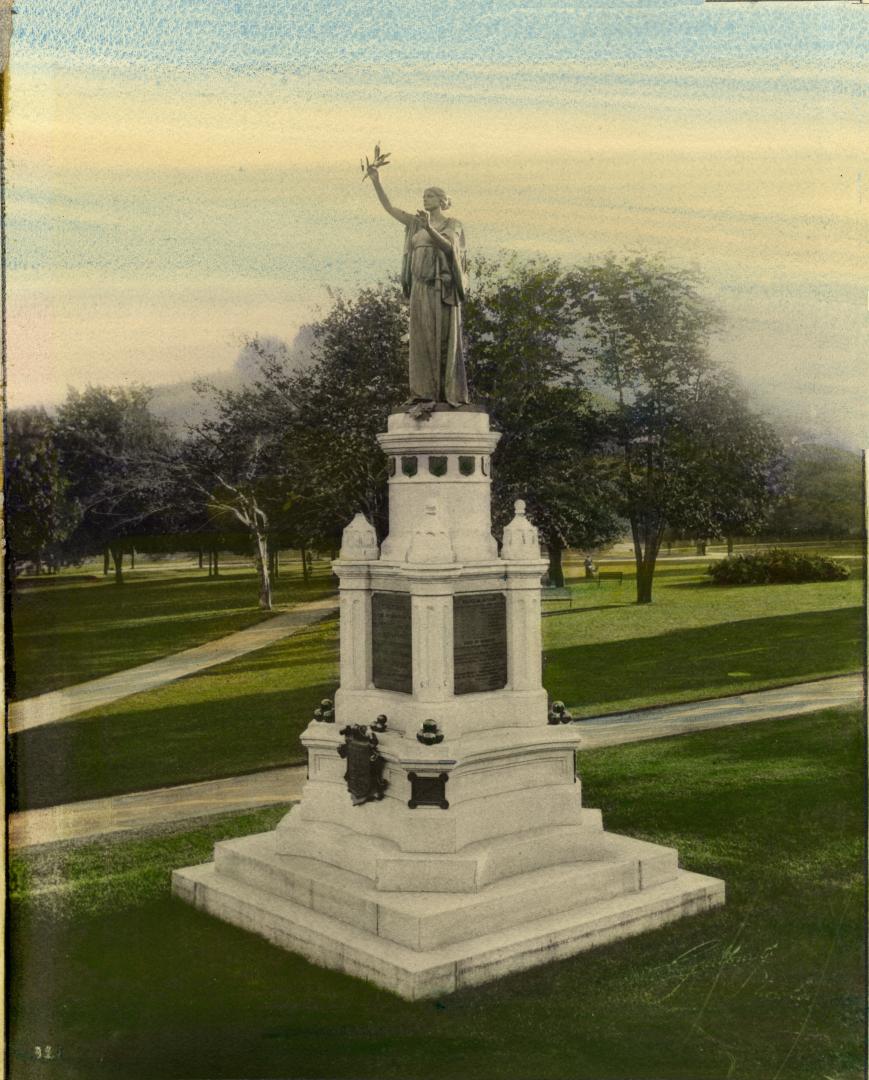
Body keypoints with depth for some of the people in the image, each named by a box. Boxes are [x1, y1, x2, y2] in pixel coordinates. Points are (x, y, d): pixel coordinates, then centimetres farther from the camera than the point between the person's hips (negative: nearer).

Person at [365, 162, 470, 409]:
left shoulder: (453, 224, 5)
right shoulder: (417, 222, 19)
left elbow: (447, 246, -15)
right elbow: (389, 208, 14)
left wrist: (429, 228, -30)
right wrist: (376, 181, 4)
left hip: (443, 288, -5)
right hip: (420, 288, 5)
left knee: (445, 340, -7)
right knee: (423, 340, -1)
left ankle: (451, 393, -5)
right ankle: (426, 393, -1)